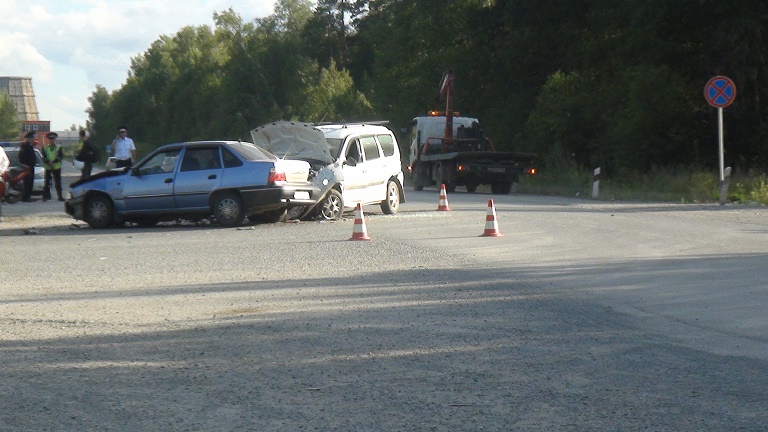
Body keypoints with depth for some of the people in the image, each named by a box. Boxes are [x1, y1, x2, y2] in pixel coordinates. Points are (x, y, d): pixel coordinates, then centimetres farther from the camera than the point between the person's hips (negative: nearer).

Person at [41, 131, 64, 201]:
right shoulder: (45, 148, 10)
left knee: (58, 182, 2)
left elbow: (60, 157, -6)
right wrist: (49, 162, -18)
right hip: (47, 168, 1)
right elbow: (44, 157, 0)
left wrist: (53, 162, -19)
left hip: (57, 167, -1)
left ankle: (60, 196, 7)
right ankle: (45, 196, 4)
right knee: (47, 182, 0)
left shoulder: (59, 148, 6)